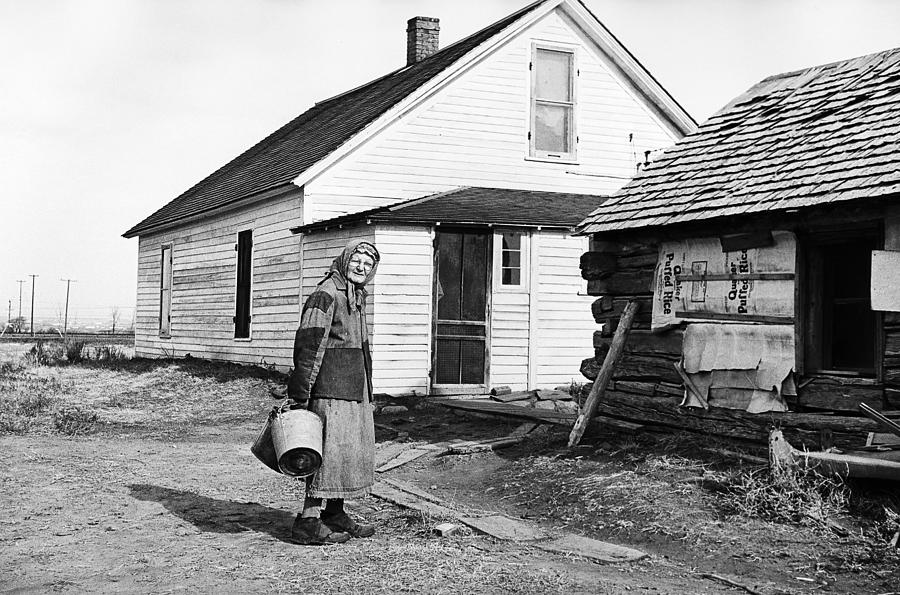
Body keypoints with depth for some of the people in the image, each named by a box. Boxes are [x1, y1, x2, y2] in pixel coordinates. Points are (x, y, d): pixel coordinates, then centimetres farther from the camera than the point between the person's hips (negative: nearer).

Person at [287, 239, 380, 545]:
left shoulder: (356, 297, 19)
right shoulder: (325, 296, -12)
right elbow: (309, 347, -17)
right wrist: (299, 393, -20)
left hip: (355, 390, 10)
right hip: (332, 390, -10)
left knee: (354, 450, 13)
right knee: (331, 450, -10)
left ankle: (335, 514, 24)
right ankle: (308, 522, -6)